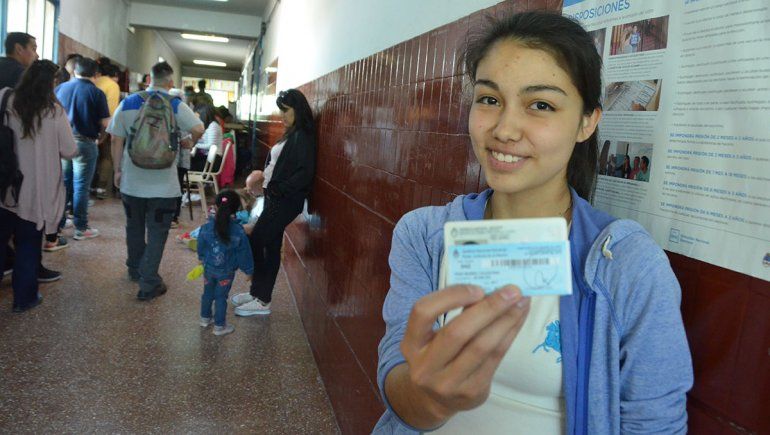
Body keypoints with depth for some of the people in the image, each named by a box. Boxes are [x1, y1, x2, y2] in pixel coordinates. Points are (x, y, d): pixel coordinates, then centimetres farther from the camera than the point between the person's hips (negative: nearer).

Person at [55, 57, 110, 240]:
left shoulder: (60, 88, 3)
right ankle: (81, 228, 8)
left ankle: (58, 223, 23)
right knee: (81, 186, 1)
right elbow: (105, 123, -11)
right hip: (85, 143, -4)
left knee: (62, 183, 15)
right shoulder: (97, 93, -9)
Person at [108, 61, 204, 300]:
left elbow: (116, 140, 3)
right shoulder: (176, 105, -7)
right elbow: (198, 129, -18)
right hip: (162, 184, -4)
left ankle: (135, 269, 40)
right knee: (157, 233, 3)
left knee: (134, 227, 21)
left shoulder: (128, 103, 2)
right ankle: (148, 284, 1)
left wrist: (117, 170, 13)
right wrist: (188, 143, 3)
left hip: (131, 181, 4)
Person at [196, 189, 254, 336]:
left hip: (208, 268, 3)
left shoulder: (206, 228, -12)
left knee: (208, 293, 22)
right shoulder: (238, 232, -19)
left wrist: (201, 258, 25)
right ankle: (219, 326, 18)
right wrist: (248, 270, 2)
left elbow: (201, 246, 4)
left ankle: (205, 318, 39)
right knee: (221, 297, 8)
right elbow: (244, 252, -11)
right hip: (226, 272, -3)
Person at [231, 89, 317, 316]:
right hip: (276, 198, 9)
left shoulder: (303, 136, -13)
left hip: (285, 201, -9)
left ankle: (261, 300, 2)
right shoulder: (291, 135, 15)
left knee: (255, 242, -7)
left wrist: (277, 188, -21)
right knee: (271, 246, 14)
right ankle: (259, 292, 25)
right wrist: (263, 178, 2)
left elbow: (304, 173, -21)